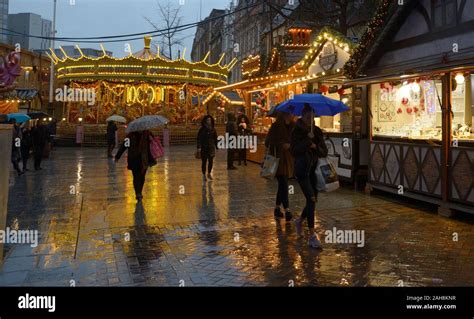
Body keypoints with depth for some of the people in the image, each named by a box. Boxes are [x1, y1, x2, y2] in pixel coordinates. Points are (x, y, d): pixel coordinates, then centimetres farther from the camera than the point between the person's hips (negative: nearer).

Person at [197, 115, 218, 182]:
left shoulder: (213, 129, 6)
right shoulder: (202, 129, -3)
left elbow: (215, 138, 9)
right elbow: (199, 138, -7)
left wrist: (216, 147, 7)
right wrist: (199, 147, -15)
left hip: (211, 147, 2)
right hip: (204, 148, -2)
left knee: (211, 161, 0)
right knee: (204, 162, 5)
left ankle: (209, 173, 21)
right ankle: (204, 175, 16)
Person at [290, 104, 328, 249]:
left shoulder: (317, 131, 7)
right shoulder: (297, 131, -5)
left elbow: (324, 152, 4)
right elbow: (295, 150, -17)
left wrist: (315, 147, -15)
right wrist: (307, 140, -22)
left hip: (314, 169, 5)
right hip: (302, 169, -5)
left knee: (313, 199, 9)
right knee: (311, 199, -14)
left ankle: (300, 220, 38)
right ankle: (312, 235, -10)